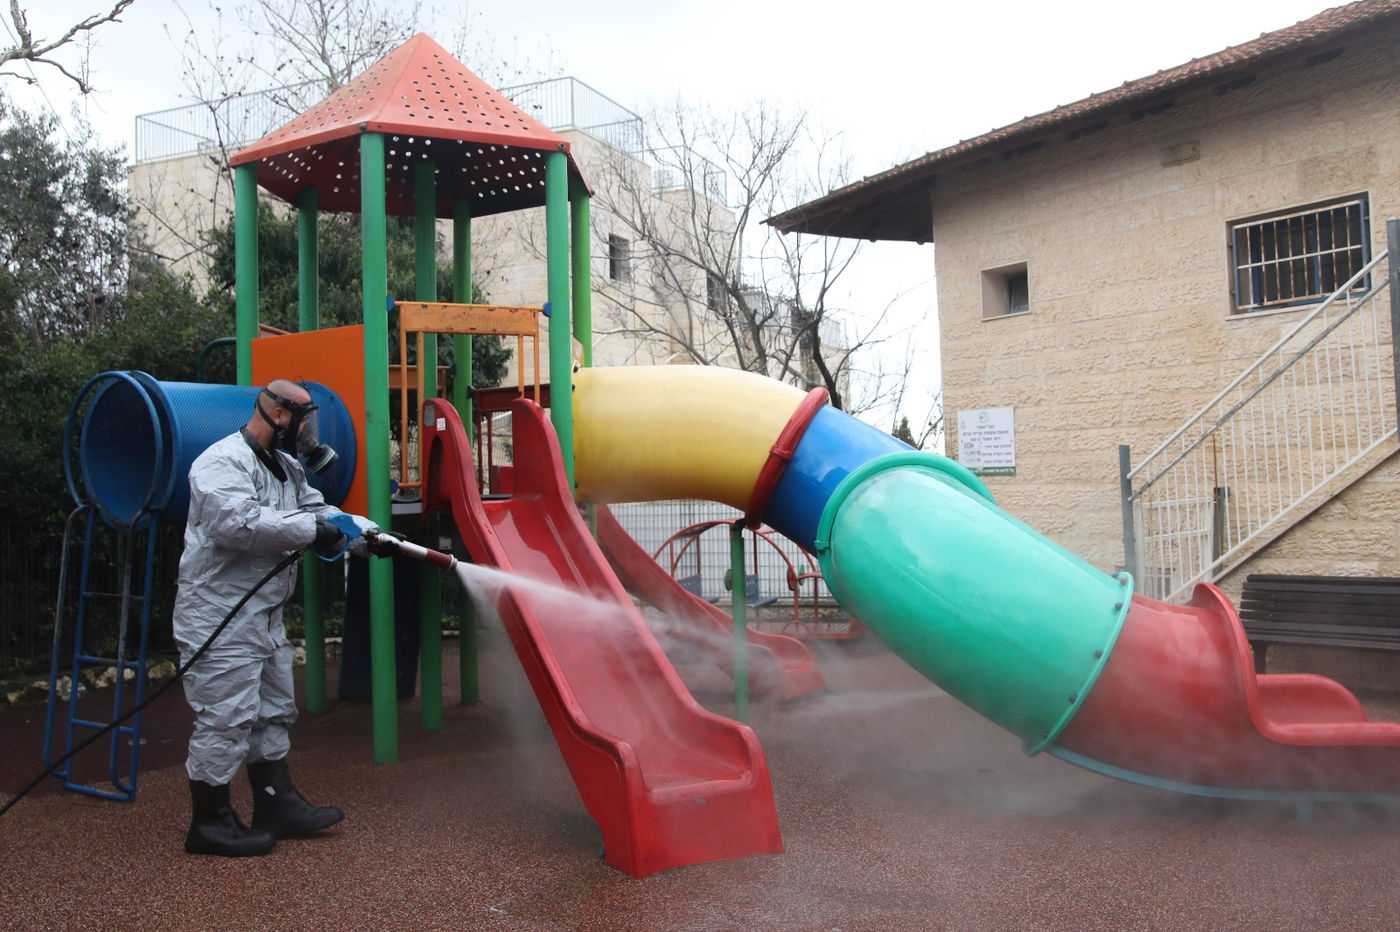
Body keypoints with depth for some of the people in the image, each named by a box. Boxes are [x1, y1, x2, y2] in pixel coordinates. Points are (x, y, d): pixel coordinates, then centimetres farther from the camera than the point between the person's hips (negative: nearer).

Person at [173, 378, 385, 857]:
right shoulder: (223, 462, -16)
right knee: (226, 718, -4)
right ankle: (209, 822, 8)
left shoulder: (286, 468, 15)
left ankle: (277, 805, 28)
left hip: (264, 616, 11)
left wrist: (365, 532, 5)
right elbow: (237, 522, -30)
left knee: (274, 712, 17)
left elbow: (317, 508, 21)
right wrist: (309, 531, -24)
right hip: (221, 616, -11)